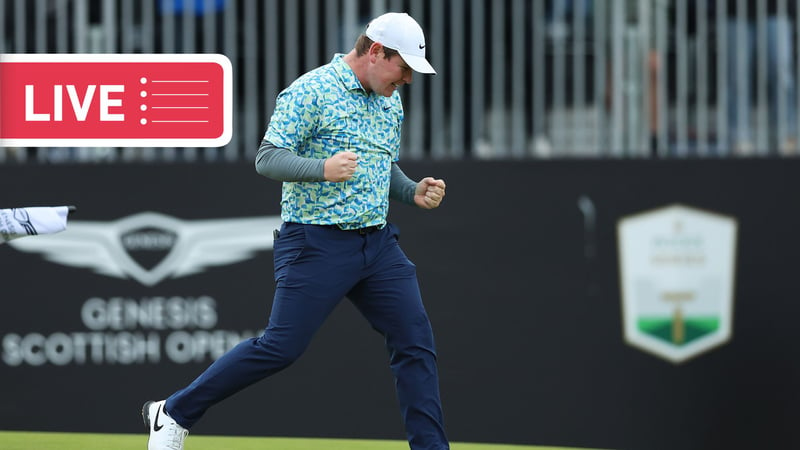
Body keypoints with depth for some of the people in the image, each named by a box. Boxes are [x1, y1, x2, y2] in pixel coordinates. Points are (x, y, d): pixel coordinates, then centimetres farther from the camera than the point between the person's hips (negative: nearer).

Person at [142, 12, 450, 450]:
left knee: (416, 343, -1)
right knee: (280, 347, -9)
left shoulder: (391, 102, 15)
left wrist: (413, 191, 7)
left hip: (378, 243, 7)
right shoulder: (311, 91, -10)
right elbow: (267, 158, -15)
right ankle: (173, 413, 4)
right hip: (317, 244, -7)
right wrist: (322, 169, -31)